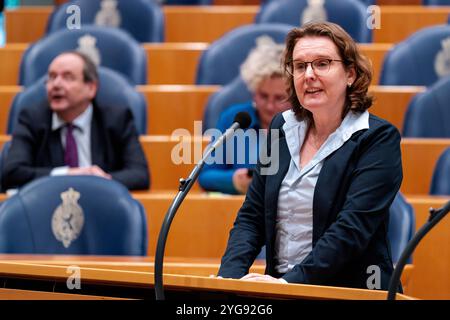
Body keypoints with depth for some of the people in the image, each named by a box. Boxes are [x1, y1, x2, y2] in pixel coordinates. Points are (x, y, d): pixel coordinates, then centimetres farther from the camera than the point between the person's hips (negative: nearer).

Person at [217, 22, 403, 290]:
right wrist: (230, 276, -6)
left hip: (349, 292, -5)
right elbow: (251, 218, 12)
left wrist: (291, 282, -23)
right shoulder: (283, 128, 13)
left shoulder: (379, 138, -4)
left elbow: (352, 228, -15)